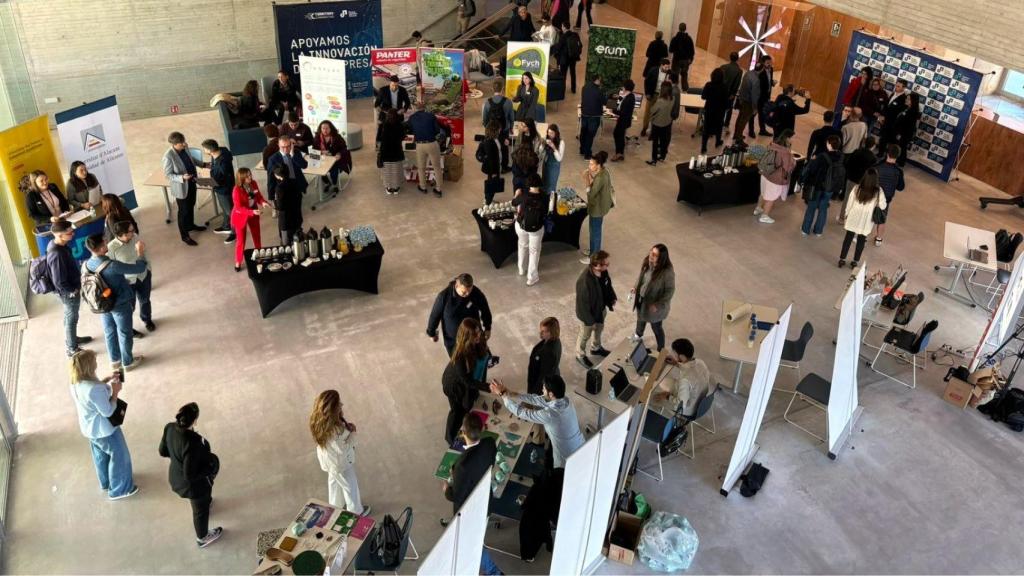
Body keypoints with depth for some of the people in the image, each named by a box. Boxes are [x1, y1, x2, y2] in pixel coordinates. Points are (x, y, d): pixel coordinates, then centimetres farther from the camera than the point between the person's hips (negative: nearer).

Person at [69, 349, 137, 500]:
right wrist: (115, 392, -19)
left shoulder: (76, 382, -13)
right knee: (119, 456, 16)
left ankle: (106, 483, 53)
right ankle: (120, 489, 34)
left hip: (89, 428, 8)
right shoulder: (95, 390, -39)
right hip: (104, 430, -8)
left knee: (100, 455, 31)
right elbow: (108, 411, -28)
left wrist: (107, 380, -2)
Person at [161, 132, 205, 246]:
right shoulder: (168, 156, -29)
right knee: (183, 211, 7)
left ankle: (191, 225, 50)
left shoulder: (184, 147, -8)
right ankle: (185, 236, 23)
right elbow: (168, 174, -21)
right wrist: (182, 177, -35)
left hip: (191, 183, 7)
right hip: (180, 187, -7)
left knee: (191, 206, 26)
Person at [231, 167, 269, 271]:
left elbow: (258, 196, 2)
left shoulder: (253, 184, -13)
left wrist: (263, 202, -21)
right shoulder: (237, 190, -29)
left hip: (253, 214, 5)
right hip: (240, 216, -5)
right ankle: (238, 262, 24)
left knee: (257, 236, 22)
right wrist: (252, 211, -39)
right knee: (241, 240, 5)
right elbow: (238, 208, -28)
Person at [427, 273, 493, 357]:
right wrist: (432, 333, 1)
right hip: (452, 339, -1)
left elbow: (485, 310, -3)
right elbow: (435, 314, -12)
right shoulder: (444, 295, -28)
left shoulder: (476, 293, -22)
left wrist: (487, 328, 8)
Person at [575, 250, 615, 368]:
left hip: (601, 308, 7)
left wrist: (612, 299, -2)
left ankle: (596, 348, 60)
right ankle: (580, 355, 47)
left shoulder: (603, 271, -17)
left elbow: (608, 286, 6)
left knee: (599, 329, 31)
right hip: (588, 313, -7)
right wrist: (590, 320, -21)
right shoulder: (585, 281, -41)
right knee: (585, 335, 20)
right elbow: (583, 303, -30)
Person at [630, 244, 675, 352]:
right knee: (641, 318, 33)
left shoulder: (667, 271, -34)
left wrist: (657, 304, -25)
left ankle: (661, 350, 40)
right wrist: (635, 287, 0)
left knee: (656, 327, 15)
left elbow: (670, 291, -23)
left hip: (655, 304, -6)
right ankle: (638, 335, 64)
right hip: (642, 299, 6)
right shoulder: (647, 262, -16)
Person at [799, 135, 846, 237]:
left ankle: (805, 229, 18)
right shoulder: (840, 158, -5)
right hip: (830, 188, 4)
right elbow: (842, 174, 8)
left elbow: (810, 169, -20)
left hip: (817, 186, -4)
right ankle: (818, 230, 23)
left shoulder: (822, 156, -23)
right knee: (823, 208, 16)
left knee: (811, 207, 10)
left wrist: (803, 180, -9)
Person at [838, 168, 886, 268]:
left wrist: (845, 216, 8)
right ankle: (855, 261, 21)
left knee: (848, 238, 13)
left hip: (853, 218, 1)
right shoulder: (878, 191, -14)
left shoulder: (857, 188, -12)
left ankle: (842, 259, 18)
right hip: (866, 221, -1)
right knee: (861, 240, 14)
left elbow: (849, 203, -4)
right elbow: (883, 206, -5)